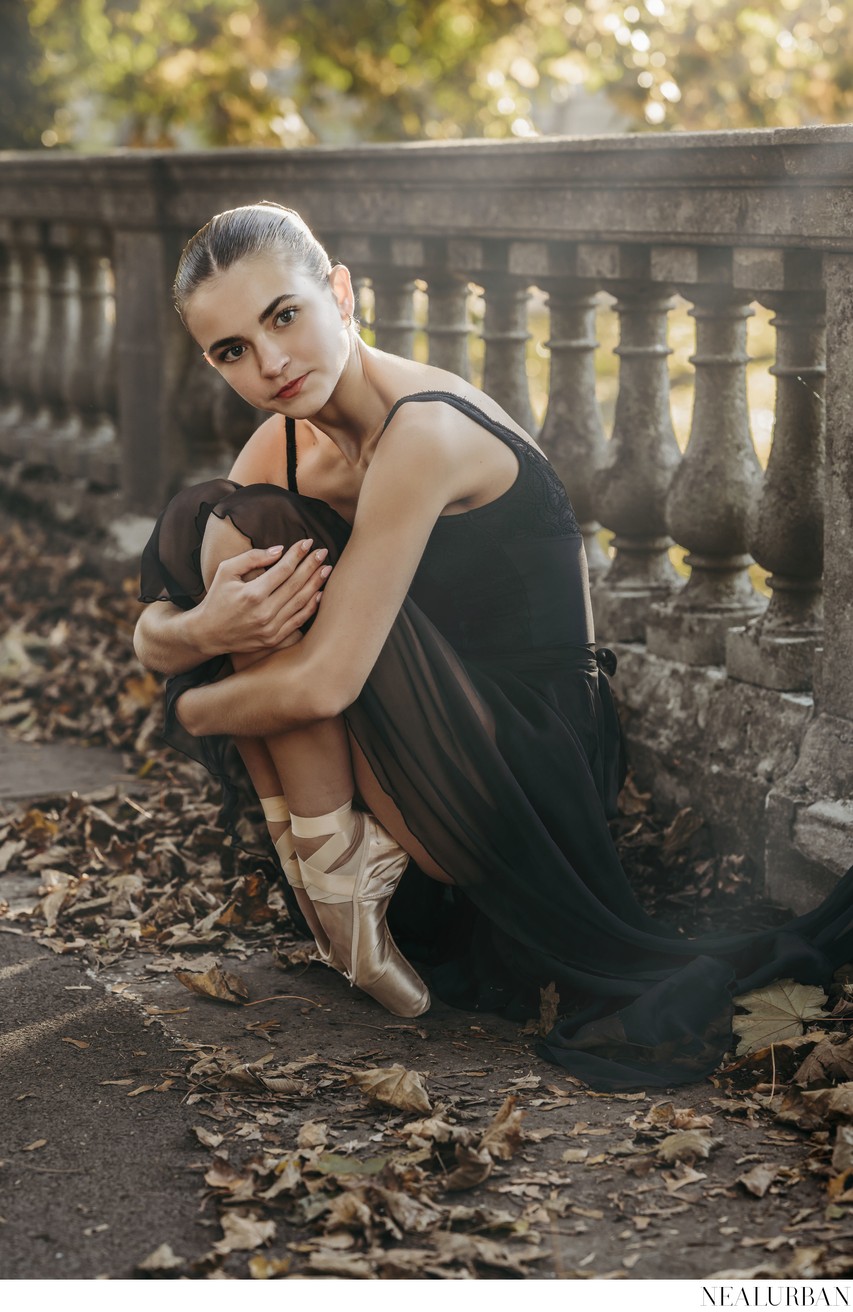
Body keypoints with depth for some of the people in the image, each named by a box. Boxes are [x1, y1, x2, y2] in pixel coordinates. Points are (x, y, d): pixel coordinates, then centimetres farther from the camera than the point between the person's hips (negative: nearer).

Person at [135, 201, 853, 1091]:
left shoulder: (424, 431, -23)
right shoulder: (287, 442, 3)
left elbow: (324, 681, -27)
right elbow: (151, 634, 1)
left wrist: (196, 708, -7)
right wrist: (199, 631, -24)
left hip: (527, 772, -8)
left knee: (251, 533, -18)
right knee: (218, 529, -3)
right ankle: (334, 881, -3)